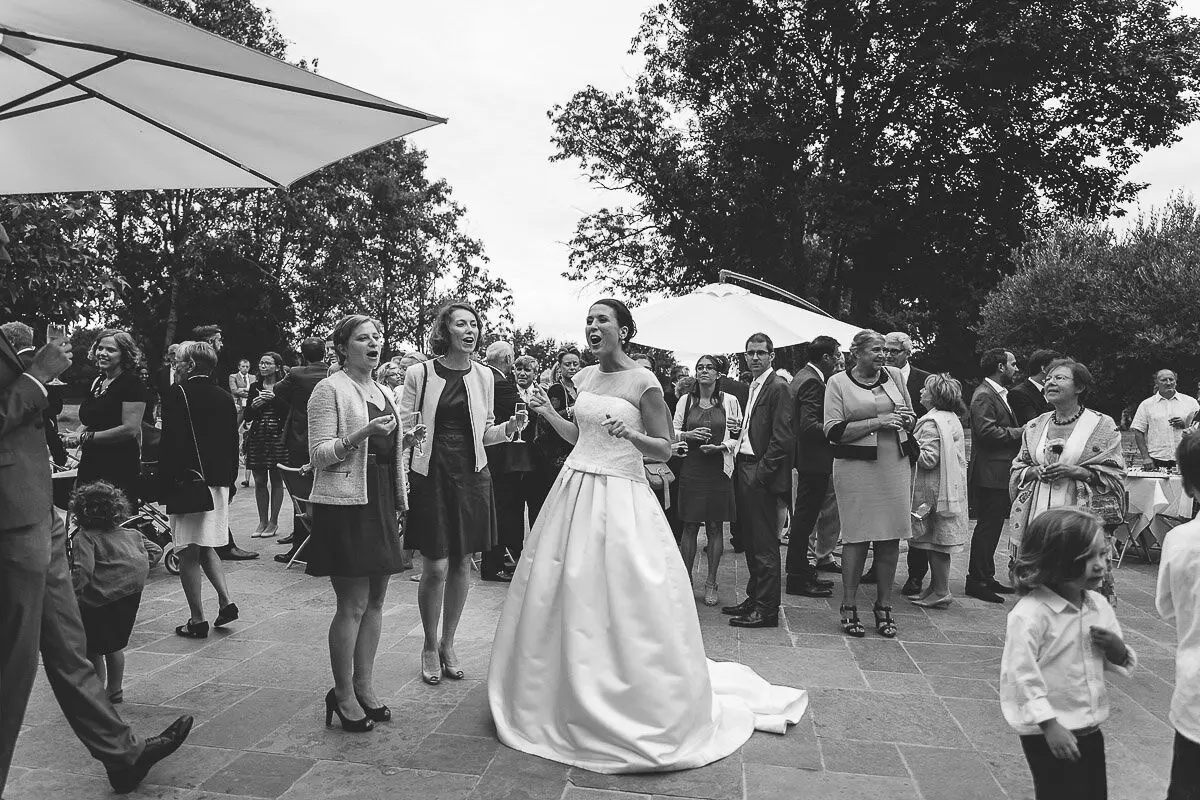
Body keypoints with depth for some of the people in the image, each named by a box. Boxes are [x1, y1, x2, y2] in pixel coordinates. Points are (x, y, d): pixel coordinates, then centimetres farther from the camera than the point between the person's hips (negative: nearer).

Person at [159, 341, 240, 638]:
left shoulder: (177, 394, -9)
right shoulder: (225, 397, 9)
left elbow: (170, 444, -14)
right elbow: (233, 444, 12)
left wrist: (163, 486, -9)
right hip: (219, 482, 6)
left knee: (189, 553, 1)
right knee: (206, 547, 20)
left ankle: (197, 620, 5)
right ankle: (225, 601, 11)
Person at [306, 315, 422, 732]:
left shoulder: (383, 391, 17)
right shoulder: (330, 390, -6)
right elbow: (319, 455, -12)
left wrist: (405, 439, 7)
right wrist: (363, 433, -24)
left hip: (383, 502, 7)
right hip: (346, 505, -7)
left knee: (375, 601, 11)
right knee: (353, 604, -3)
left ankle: (364, 686, 23)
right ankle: (343, 694, 12)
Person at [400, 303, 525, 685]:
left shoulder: (484, 376, 4)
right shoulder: (419, 374, -5)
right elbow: (406, 431, 0)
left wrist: (509, 428, -7)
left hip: (471, 474, 3)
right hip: (430, 472, -3)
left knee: (461, 563, 10)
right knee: (436, 566, -3)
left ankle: (448, 643, 29)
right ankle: (430, 646, 21)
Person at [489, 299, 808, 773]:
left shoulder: (643, 382, -9)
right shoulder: (584, 377, 9)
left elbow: (665, 449, -7)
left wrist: (630, 434, -24)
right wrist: (548, 414, 6)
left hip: (619, 498, -6)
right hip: (575, 491, 6)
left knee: (619, 602, -1)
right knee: (564, 598, 12)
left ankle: (635, 706, 19)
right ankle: (568, 697, 32)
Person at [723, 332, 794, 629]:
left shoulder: (778, 387, -11)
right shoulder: (752, 387, 17)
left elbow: (782, 439, -17)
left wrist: (760, 473, -17)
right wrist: (737, 440, 4)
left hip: (761, 473, -9)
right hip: (745, 468, 9)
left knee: (765, 544, -2)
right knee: (750, 540, 16)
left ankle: (767, 610, 6)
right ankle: (754, 598, 27)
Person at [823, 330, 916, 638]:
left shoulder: (894, 375, 13)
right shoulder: (838, 382, 0)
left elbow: (912, 419, 21)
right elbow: (833, 430, -9)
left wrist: (905, 420, -3)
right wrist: (878, 421, -13)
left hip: (895, 464, 4)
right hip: (856, 466, -4)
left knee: (891, 537, 5)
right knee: (857, 535, -2)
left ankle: (884, 607, 18)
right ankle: (849, 607, 11)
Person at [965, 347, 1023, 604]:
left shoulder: (999, 394, 18)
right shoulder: (984, 395, -14)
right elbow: (986, 431, -24)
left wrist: (1021, 431, 7)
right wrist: (1020, 432, -16)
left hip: (1000, 472, 10)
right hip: (990, 473, -10)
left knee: (992, 526, 14)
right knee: (987, 526, -5)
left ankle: (986, 578, 23)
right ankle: (976, 581, 2)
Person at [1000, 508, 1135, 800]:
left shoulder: (1099, 605, 1)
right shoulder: (1030, 613, -21)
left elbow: (1116, 664, 13)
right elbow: (1022, 674, -21)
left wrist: (1118, 650, -9)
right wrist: (1049, 725, -21)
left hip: (1091, 730, 7)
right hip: (1049, 736, -7)